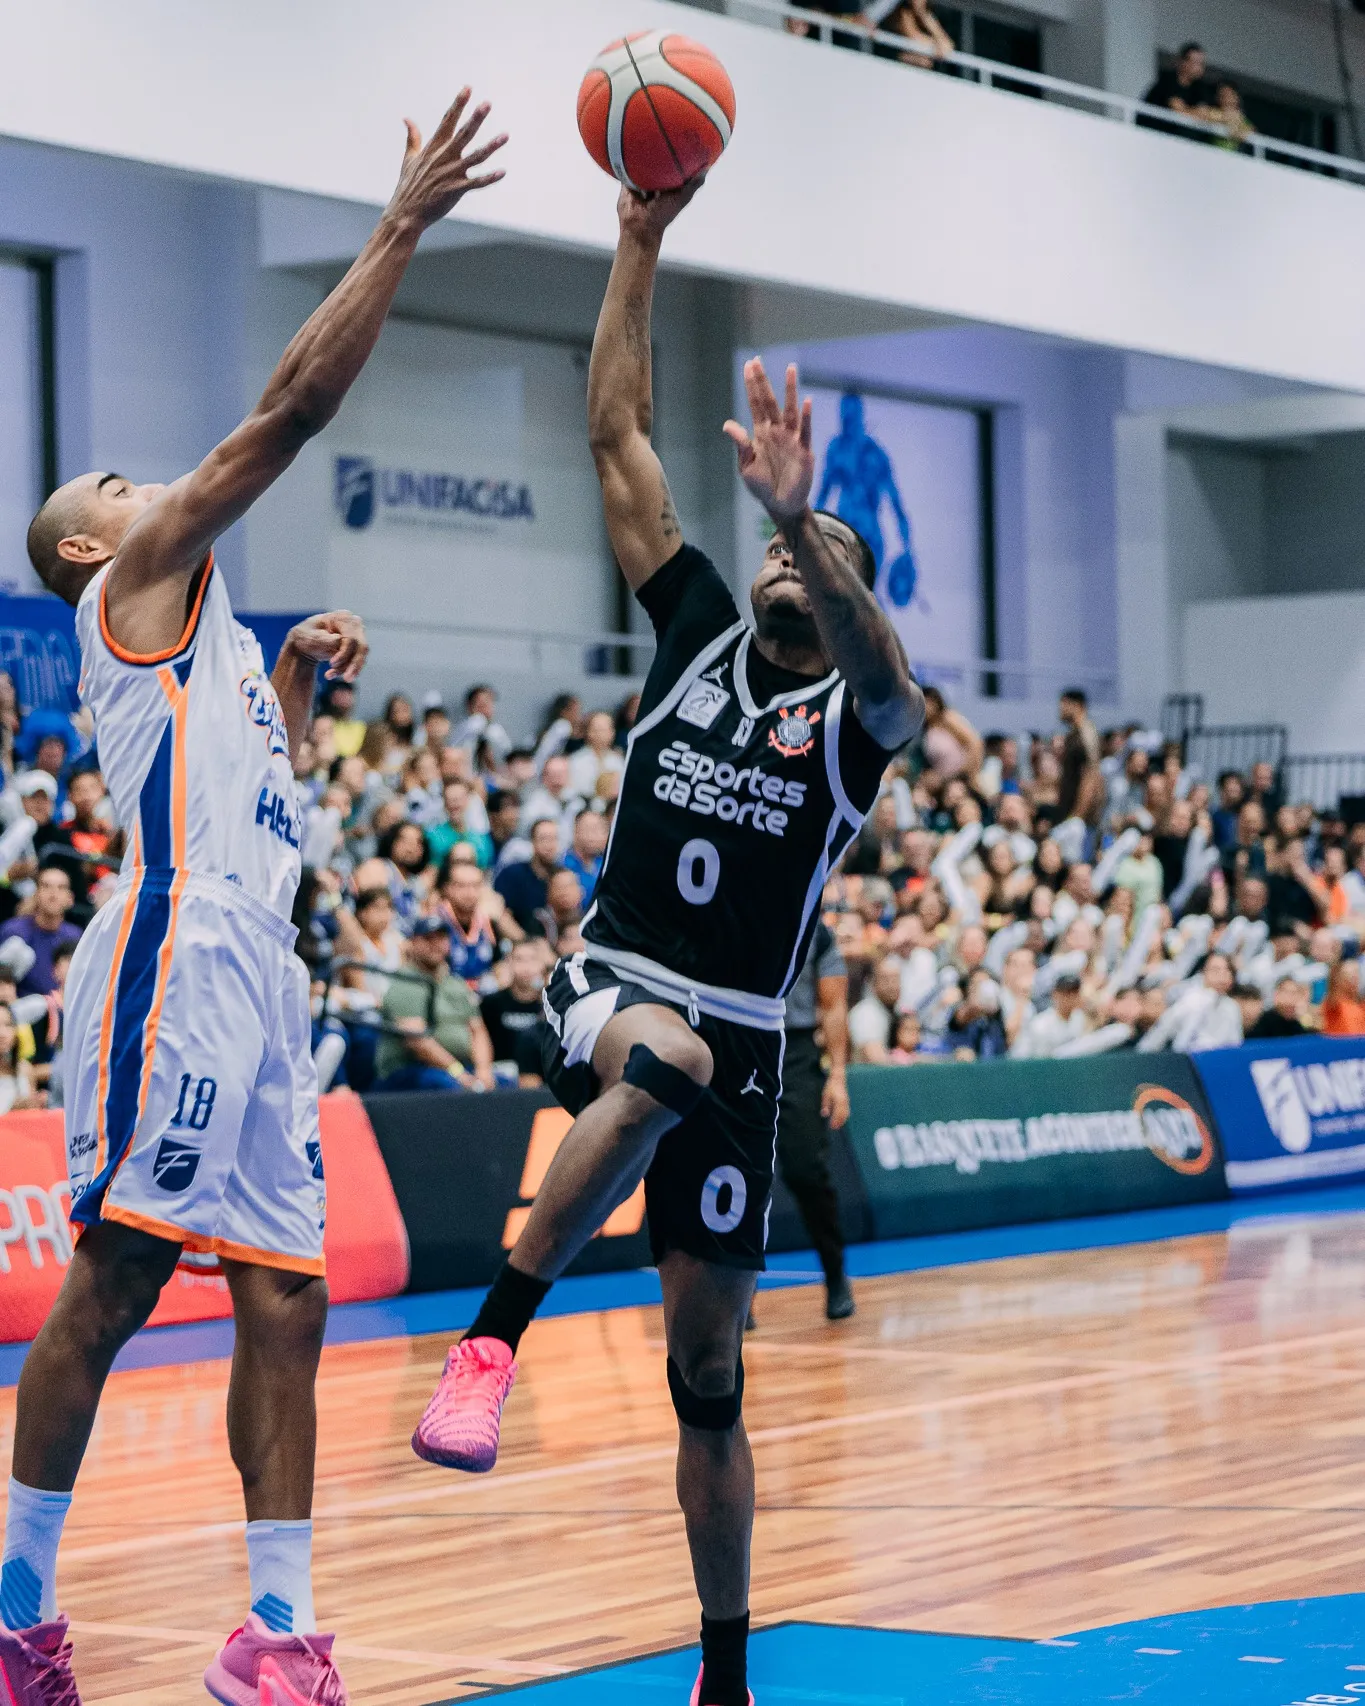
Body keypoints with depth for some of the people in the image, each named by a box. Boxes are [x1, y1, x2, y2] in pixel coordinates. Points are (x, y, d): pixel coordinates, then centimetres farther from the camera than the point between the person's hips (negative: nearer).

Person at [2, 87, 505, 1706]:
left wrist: (300, 672, 25)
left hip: (257, 980, 9)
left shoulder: (203, 638, 30)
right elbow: (289, 411, -4)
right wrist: (401, 228, -3)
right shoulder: (137, 581, 5)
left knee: (285, 1300, 4)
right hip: (176, 960, -9)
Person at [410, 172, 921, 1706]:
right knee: (664, 1054, -39)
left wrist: (800, 519, -42)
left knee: (709, 1366, 4)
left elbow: (883, 670, -26)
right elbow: (616, 432, 6)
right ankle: (490, 1340, -39)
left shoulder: (860, 714, 1)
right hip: (612, 983, 0)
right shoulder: (698, 629, 9)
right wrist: (641, 243, 0)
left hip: (742, 1038, 0)